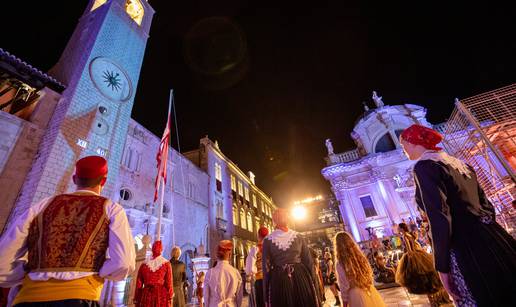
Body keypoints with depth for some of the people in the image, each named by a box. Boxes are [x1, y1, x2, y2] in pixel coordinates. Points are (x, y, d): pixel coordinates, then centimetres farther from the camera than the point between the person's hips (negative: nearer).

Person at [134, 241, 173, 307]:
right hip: (162, 295, -2)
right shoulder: (166, 264, -5)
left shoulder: (144, 264, 2)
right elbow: (169, 283, -5)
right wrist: (170, 298, 4)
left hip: (147, 295, 2)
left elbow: (139, 284, 5)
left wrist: (137, 300, 14)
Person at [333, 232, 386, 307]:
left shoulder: (340, 264, -15)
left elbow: (344, 288, -11)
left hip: (356, 297, -5)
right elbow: (369, 274, 8)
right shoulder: (360, 256, 0)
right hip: (371, 293, 5)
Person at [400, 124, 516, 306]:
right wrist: (488, 233, 24)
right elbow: (485, 203, 17)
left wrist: (442, 266, -14)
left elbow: (439, 217, -20)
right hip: (493, 240, 9)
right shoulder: (458, 162, 14)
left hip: (468, 250, -9)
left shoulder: (424, 166, -15)